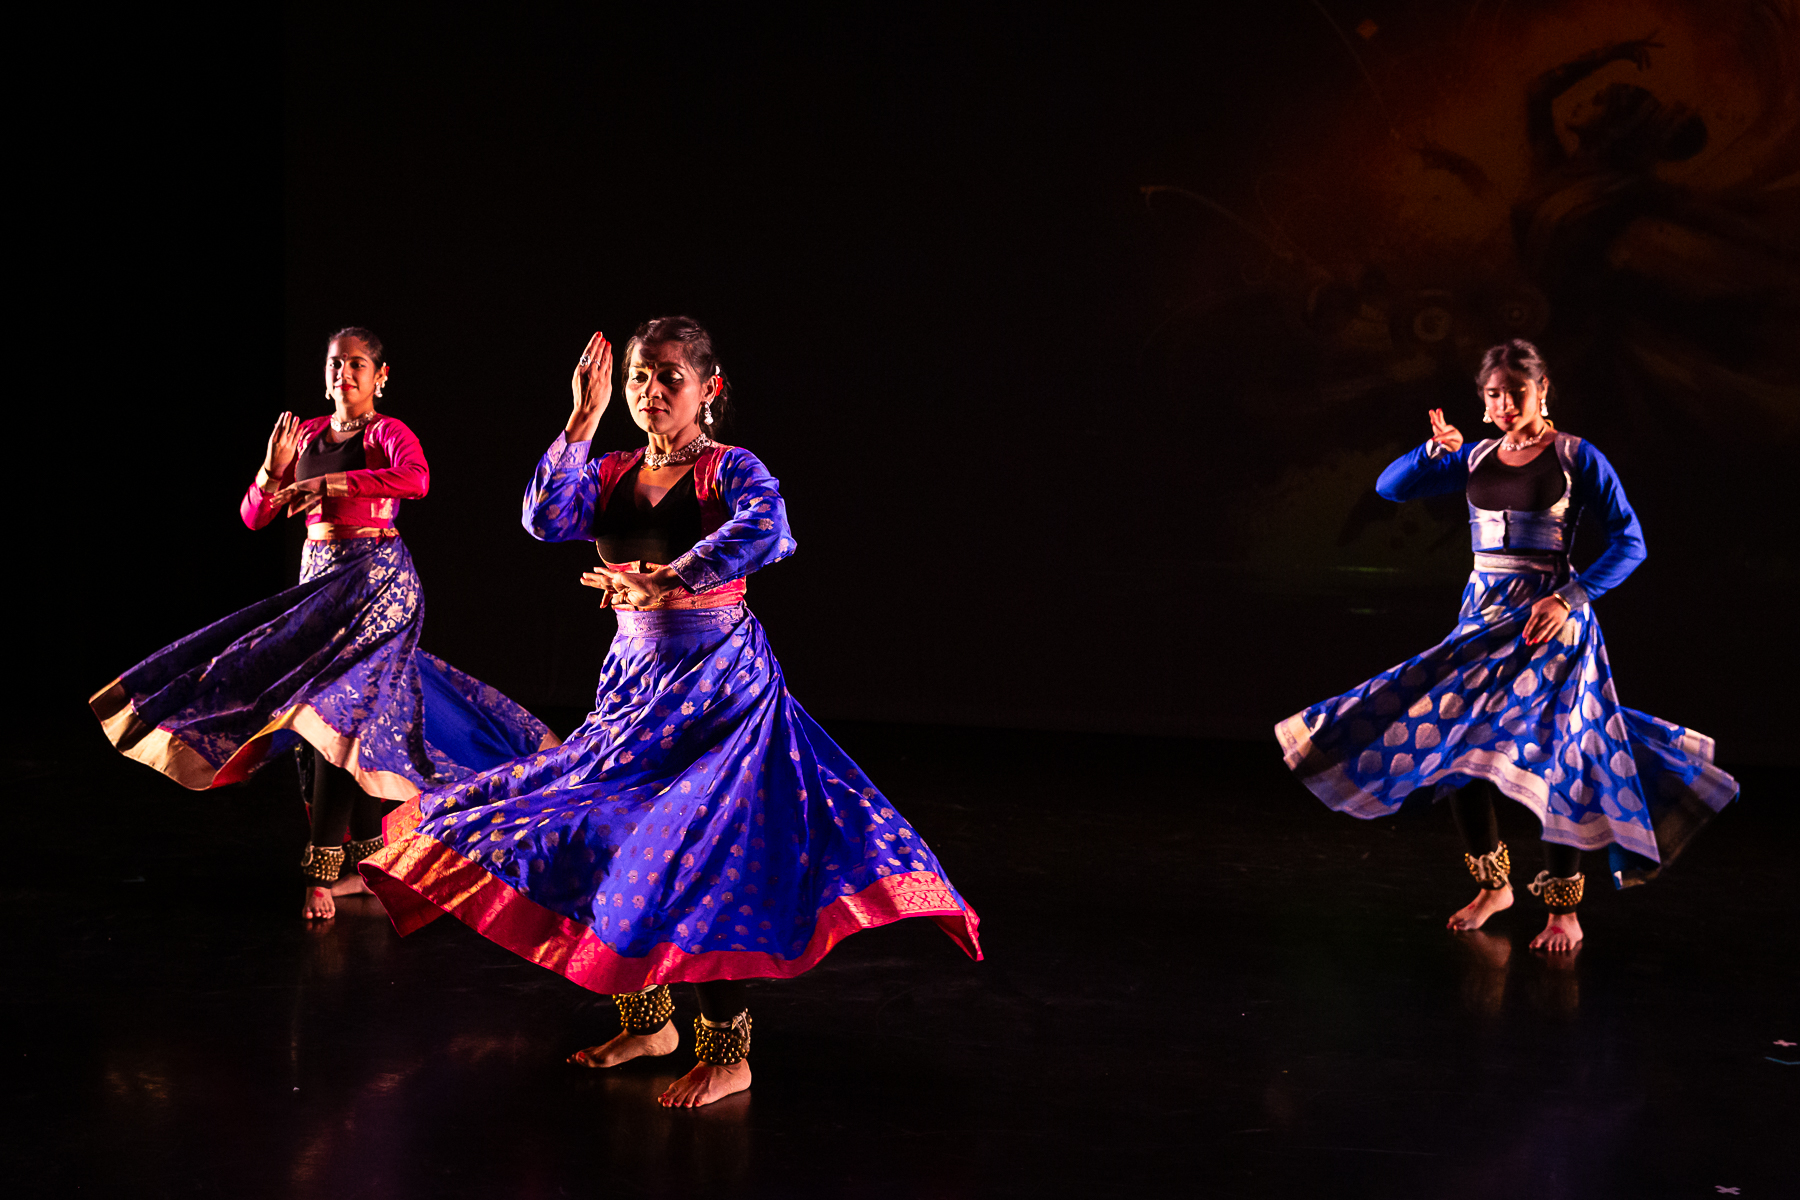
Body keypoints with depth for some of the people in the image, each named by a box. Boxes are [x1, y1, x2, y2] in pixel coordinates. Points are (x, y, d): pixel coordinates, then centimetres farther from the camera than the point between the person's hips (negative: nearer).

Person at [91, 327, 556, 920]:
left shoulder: (387, 433, -4)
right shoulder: (307, 435, 13)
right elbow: (253, 516, 12)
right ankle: (368, 858, 14)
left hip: (376, 576, -6)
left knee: (336, 706, -14)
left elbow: (415, 479, -29)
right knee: (349, 716, 7)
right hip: (316, 577, 7)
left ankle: (322, 869, -13)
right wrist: (274, 469, -7)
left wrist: (328, 482, -28)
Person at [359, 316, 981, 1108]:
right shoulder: (612, 473, 8)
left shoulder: (731, 469, -7)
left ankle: (727, 1053, -2)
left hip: (719, 684, -6)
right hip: (632, 680, 6)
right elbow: (545, 519, -9)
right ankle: (649, 1021, 25)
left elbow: (767, 530, -29)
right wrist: (583, 420, -11)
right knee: (605, 833, 7)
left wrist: (667, 580, -29)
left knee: (704, 851, -12)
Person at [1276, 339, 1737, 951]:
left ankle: (1564, 911, 2)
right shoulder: (1475, 458, 10)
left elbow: (1630, 543, -6)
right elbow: (1390, 487, 8)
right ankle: (1493, 886, 19)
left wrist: (1570, 598, -16)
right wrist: (1434, 451, -10)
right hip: (1482, 614, 5)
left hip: (1548, 620, -5)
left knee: (1553, 754, -8)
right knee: (1448, 746, 1)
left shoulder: (1577, 458, -4)